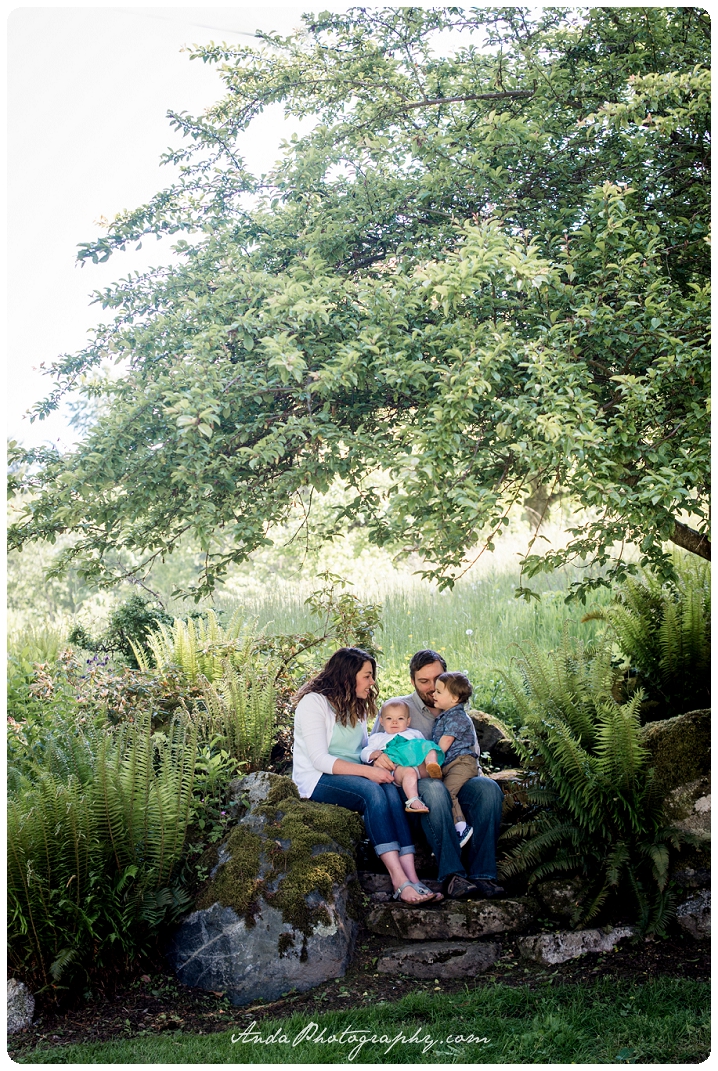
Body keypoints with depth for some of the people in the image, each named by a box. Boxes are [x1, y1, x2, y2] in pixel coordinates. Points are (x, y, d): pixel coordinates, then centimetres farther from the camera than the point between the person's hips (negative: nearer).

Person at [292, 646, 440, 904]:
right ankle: (400, 881, -41)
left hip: (352, 775, 7)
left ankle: (411, 878, -39)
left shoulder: (356, 706, 16)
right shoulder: (313, 702, -10)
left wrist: (378, 761, -5)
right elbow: (320, 760, -19)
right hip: (317, 780, -7)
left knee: (391, 790, -27)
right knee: (372, 793, -34)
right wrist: (367, 771, -26)